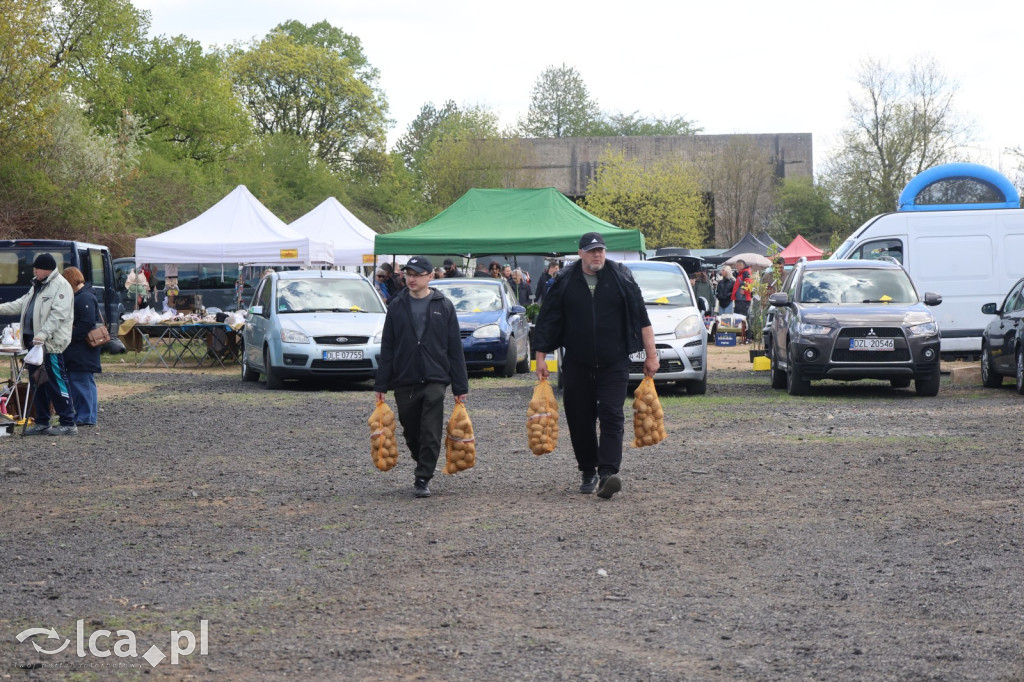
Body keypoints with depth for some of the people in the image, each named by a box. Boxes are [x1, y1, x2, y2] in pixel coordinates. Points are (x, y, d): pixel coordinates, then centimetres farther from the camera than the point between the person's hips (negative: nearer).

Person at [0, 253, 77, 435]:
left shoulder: (61, 286, -11)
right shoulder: (37, 286, 19)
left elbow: (58, 314, -21)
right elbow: (21, 304, 26)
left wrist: (44, 333, -30)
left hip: (50, 344, -10)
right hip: (34, 341, 10)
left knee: (56, 383, -9)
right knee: (38, 383, 13)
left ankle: (68, 423, -6)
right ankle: (42, 423, 20)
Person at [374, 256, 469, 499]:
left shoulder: (443, 306, 2)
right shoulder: (397, 306, 6)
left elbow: (455, 348, 3)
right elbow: (387, 347, 8)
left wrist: (460, 387, -1)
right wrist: (381, 384, 2)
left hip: (434, 380, -2)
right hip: (404, 381, 2)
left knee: (431, 434, -9)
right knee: (411, 433, 10)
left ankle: (423, 479, -5)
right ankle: (423, 468, 30)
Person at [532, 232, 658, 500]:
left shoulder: (621, 278, 1)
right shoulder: (564, 282, 2)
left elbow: (641, 318, 4)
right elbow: (547, 322, 6)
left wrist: (651, 355, 2)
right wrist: (541, 359, 2)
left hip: (614, 364, -1)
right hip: (576, 365, 2)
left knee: (612, 417, -13)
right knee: (580, 420, 5)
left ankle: (607, 473, -21)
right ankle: (588, 472, 19)